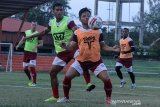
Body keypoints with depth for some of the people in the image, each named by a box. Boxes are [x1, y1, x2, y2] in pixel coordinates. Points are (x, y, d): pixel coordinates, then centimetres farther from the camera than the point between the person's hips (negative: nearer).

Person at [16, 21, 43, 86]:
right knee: (25, 68, 6)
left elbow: (41, 44, -3)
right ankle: (30, 79, 29)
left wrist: (36, 46, -21)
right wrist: (18, 45, 2)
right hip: (26, 51, 5)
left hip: (33, 52, -5)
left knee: (32, 67, -16)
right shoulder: (27, 32, 6)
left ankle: (34, 82, -7)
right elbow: (22, 40, 17)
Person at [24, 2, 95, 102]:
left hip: (72, 48, -6)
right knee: (53, 72, 4)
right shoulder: (52, 22, 7)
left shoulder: (68, 21, -12)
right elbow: (45, 32, 28)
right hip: (61, 52, 6)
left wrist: (68, 41, -47)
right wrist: (31, 36, 35)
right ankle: (55, 97, 15)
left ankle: (89, 83, -34)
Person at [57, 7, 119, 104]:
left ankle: (108, 99, 8)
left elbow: (103, 46, 8)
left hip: (96, 60, -1)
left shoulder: (98, 31, 3)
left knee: (106, 79, -15)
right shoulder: (77, 32, 2)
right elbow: (72, 47, 2)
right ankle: (66, 97, 11)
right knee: (67, 77, -10)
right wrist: (65, 46, -20)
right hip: (81, 60, 1)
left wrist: (113, 49, -8)